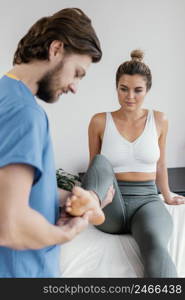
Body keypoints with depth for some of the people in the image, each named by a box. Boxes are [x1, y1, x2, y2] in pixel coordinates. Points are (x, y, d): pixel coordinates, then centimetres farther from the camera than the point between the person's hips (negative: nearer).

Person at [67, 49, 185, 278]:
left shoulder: (159, 120, 7)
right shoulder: (100, 121, 2)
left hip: (146, 201, 1)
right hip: (111, 205, 0)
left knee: (156, 247, -34)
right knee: (101, 162, -31)